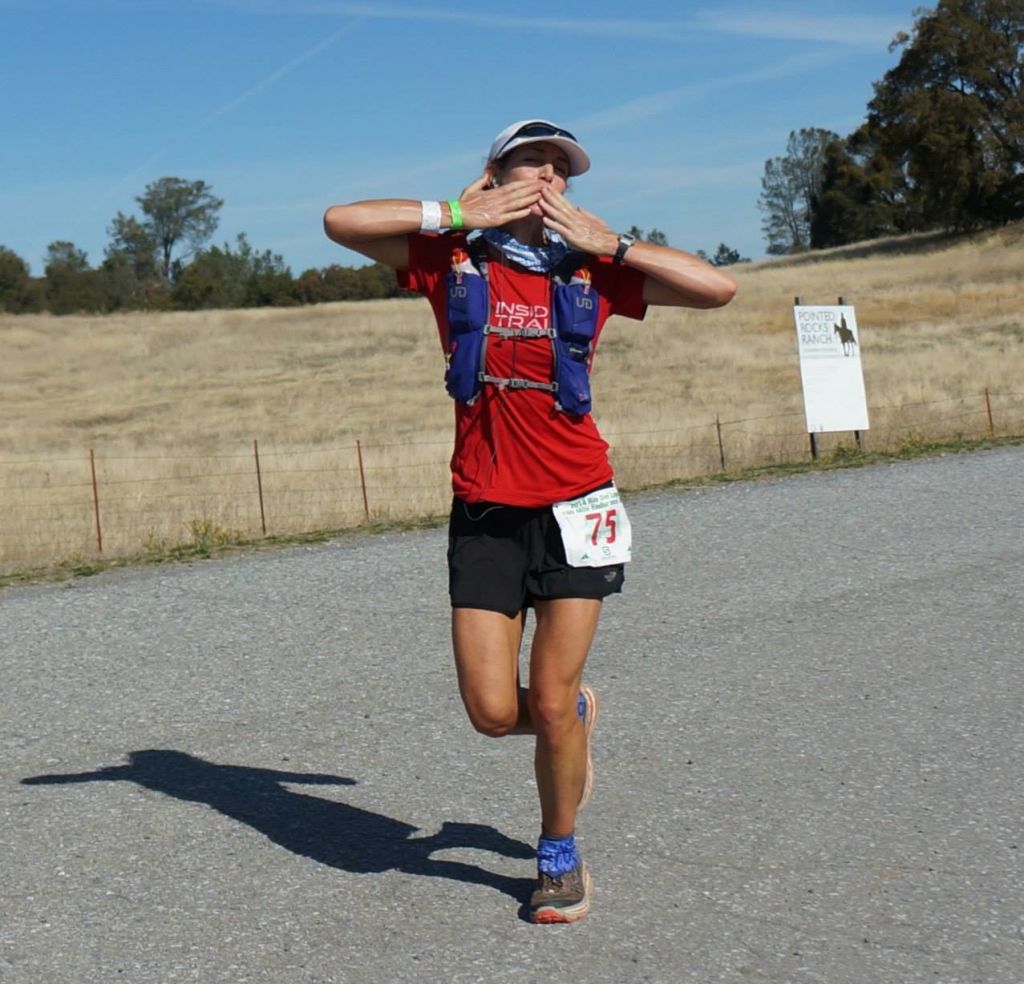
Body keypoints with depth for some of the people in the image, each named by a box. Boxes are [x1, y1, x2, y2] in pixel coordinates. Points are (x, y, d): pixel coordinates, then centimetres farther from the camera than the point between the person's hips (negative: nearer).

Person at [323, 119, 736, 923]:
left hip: (574, 508, -1)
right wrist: (457, 214, -5)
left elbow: (718, 288, -2)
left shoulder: (592, 272, 5)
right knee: (493, 711, -1)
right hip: (483, 514, 1)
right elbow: (342, 222, -4)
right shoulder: (452, 259, 4)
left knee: (550, 704, -1)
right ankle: (576, 716, 36)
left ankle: (561, 858, 24)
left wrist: (609, 243, -4)